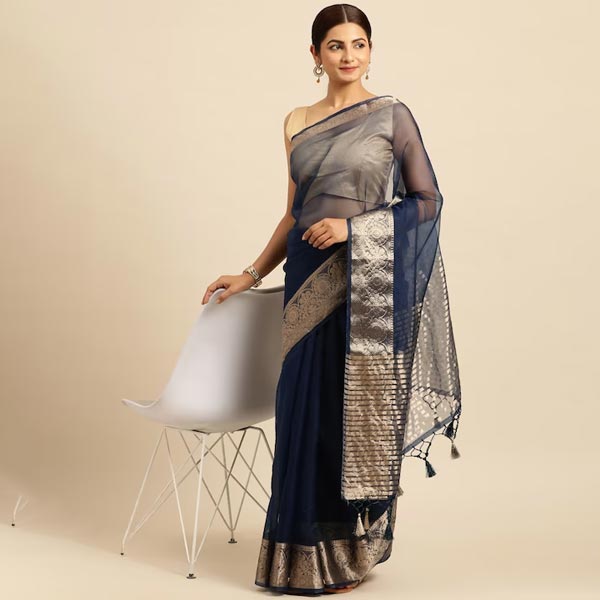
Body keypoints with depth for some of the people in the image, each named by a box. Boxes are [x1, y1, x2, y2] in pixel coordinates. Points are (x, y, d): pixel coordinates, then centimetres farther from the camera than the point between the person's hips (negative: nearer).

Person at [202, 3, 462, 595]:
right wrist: (252, 274, 15)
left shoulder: (392, 115, -1)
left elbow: (427, 200, -3)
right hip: (310, 280, 4)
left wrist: (352, 225, -13)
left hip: (368, 284, -4)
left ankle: (351, 550, 16)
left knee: (358, 411, 1)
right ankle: (308, 551, 18)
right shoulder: (297, 123, 12)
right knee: (306, 408, 5)